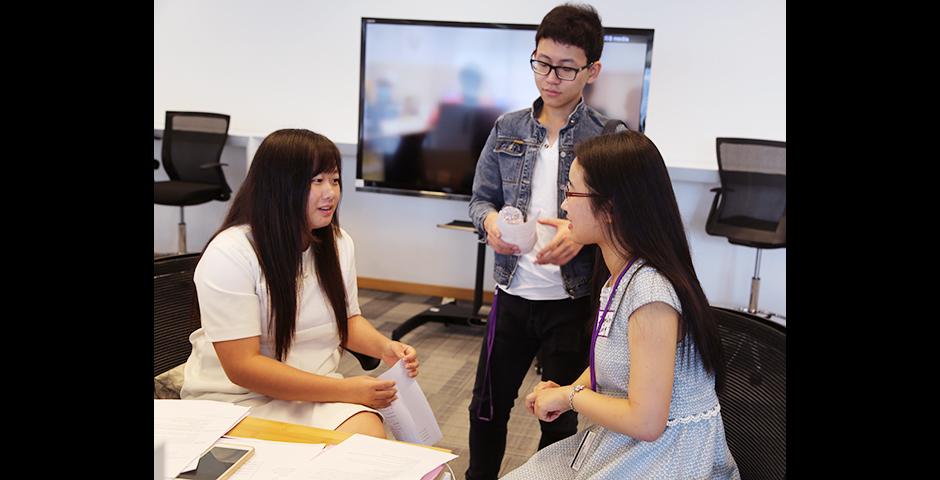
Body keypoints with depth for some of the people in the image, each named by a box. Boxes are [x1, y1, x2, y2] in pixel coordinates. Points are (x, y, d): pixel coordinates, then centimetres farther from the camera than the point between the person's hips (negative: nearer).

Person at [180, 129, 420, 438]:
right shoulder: (229, 255, -18)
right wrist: (345, 390, -24)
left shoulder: (339, 243, 2)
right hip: (239, 399, -5)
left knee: (371, 437, -24)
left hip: (317, 390, 5)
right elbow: (242, 366, -21)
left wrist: (384, 347, -7)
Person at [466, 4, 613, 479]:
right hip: (513, 293, 3)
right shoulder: (507, 129, 3)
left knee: (560, 417, 15)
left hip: (573, 301, -3)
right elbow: (481, 197, 8)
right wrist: (490, 219, -14)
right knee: (488, 405, 18)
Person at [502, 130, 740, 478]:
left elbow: (645, 422, -27)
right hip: (618, 447, 8)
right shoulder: (619, 274, 2)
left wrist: (570, 396, -13)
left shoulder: (649, 289, -26)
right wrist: (567, 392, -1)